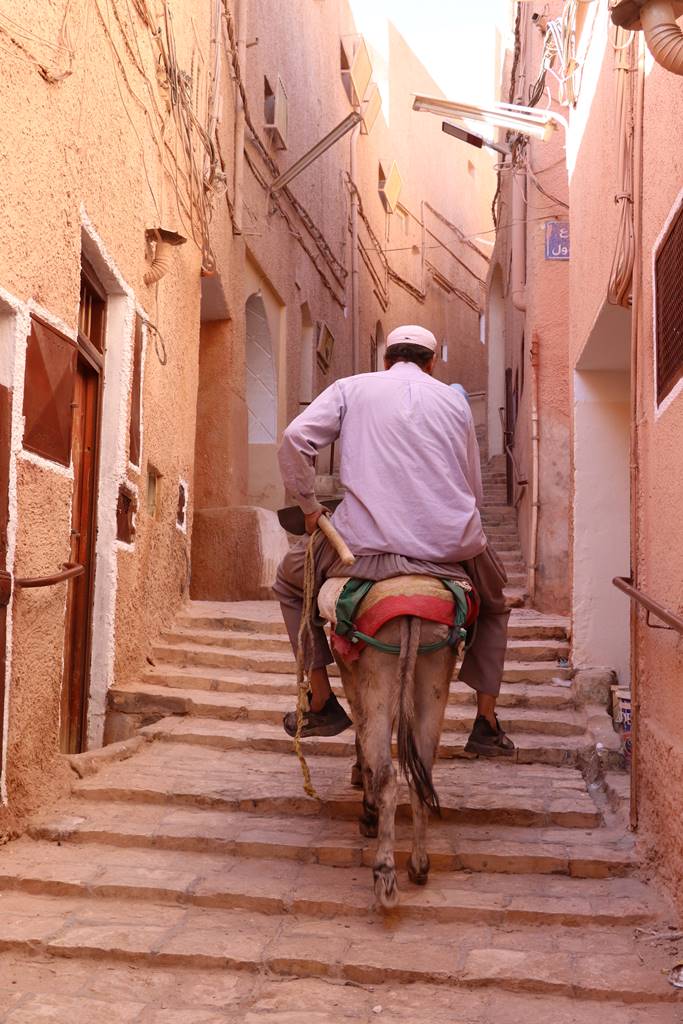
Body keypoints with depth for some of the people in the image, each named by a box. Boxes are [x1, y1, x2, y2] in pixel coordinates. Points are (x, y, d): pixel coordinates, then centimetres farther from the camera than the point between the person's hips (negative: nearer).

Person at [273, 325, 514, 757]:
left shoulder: (351, 388, 13)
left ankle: (321, 703, 24)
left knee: (291, 580, 28)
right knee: (493, 605, 35)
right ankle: (487, 724, 29)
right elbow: (474, 490, 19)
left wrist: (309, 506, 10)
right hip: (453, 544, 2)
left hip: (369, 543, -2)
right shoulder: (454, 400, 19)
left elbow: (295, 438, -2)